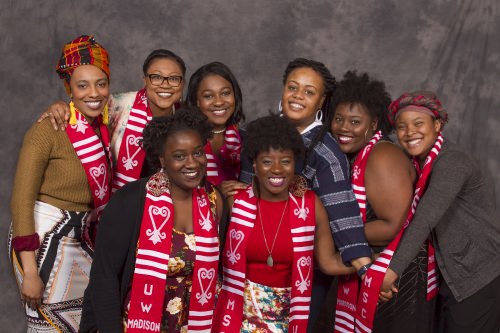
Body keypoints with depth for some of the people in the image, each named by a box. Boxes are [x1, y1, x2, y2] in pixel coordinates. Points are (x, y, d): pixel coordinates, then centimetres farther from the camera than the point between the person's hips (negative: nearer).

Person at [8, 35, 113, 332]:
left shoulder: (104, 128, 3)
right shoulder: (48, 131, -16)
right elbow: (21, 200, -16)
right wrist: (29, 272, -18)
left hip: (80, 241, 6)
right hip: (44, 238, -6)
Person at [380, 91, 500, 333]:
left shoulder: (451, 161, -22)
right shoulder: (420, 162, 5)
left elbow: (425, 220, -31)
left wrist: (392, 271, -35)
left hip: (481, 276, -8)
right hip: (453, 272, 8)